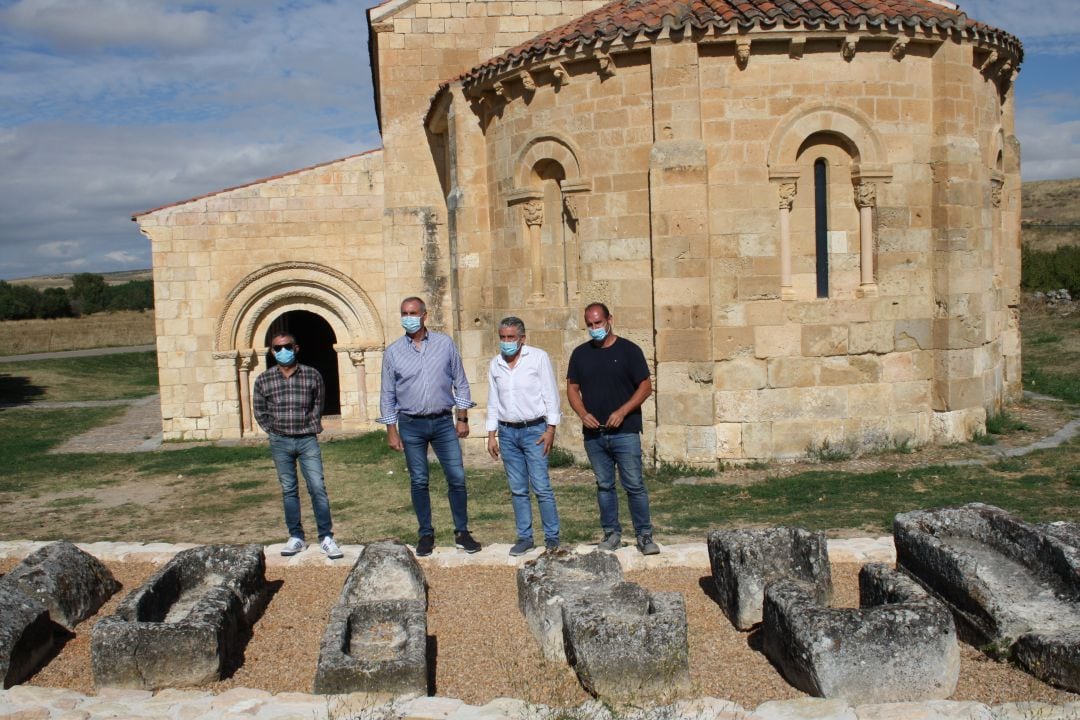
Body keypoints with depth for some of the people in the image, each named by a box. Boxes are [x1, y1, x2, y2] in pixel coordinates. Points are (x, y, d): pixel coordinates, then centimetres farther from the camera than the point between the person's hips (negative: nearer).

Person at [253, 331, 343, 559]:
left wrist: (312, 428, 4)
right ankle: (296, 537, 16)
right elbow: (260, 412, 10)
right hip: (280, 442, 1)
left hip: (307, 440, -1)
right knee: (288, 490, 8)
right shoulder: (263, 380, 0)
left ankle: (326, 537, -1)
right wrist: (275, 431, 4)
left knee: (318, 488, -6)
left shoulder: (312, 375, -2)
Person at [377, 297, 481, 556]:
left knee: (457, 478, -1)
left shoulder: (445, 344, 1)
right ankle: (426, 534, 18)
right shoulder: (393, 352, 1)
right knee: (419, 482, 6)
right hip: (411, 425, 0)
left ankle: (462, 532, 12)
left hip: (444, 422, 0)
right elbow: (387, 394, 4)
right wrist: (391, 431, 0)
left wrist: (462, 418, 1)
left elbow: (460, 383, 5)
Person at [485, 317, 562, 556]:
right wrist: (491, 435, 10)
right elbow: (493, 402, 15)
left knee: (541, 487, -6)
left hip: (534, 430, -4)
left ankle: (552, 536, 5)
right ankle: (524, 537, 14)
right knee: (517, 489, 7)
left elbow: (550, 394, -3)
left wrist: (550, 430, -9)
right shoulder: (495, 364, 9)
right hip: (507, 432, 4)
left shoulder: (538, 357, -3)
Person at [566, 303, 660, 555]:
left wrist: (622, 412, -14)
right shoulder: (580, 354, 9)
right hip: (593, 433, 4)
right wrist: (583, 414, -7)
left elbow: (646, 386, -3)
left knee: (634, 485, -4)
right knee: (604, 485, 10)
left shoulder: (628, 350, -1)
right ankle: (611, 534, 19)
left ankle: (644, 536, 5)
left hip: (625, 431, -3)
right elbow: (572, 388, 11)